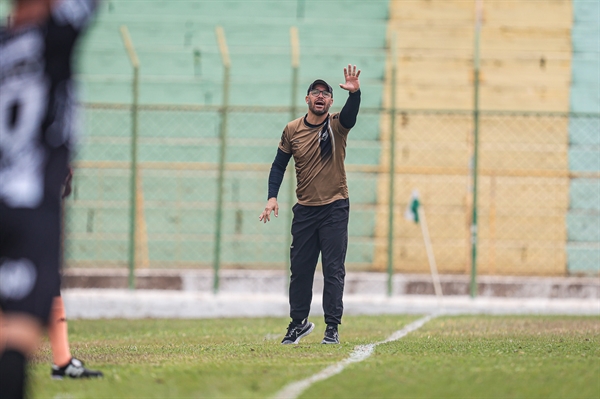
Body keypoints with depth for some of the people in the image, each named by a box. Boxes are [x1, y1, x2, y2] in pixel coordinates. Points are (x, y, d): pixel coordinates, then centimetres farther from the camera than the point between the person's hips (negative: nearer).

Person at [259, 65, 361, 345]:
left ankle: (332, 327, -1)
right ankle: (299, 322, 22)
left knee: (333, 270, -4)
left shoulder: (337, 125, -5)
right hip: (304, 210, 3)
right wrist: (272, 197, -3)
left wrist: (354, 92, -48)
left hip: (335, 208, -3)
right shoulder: (292, 130, 3)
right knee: (300, 269, 8)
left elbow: (351, 113, -27)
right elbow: (279, 165, 9)